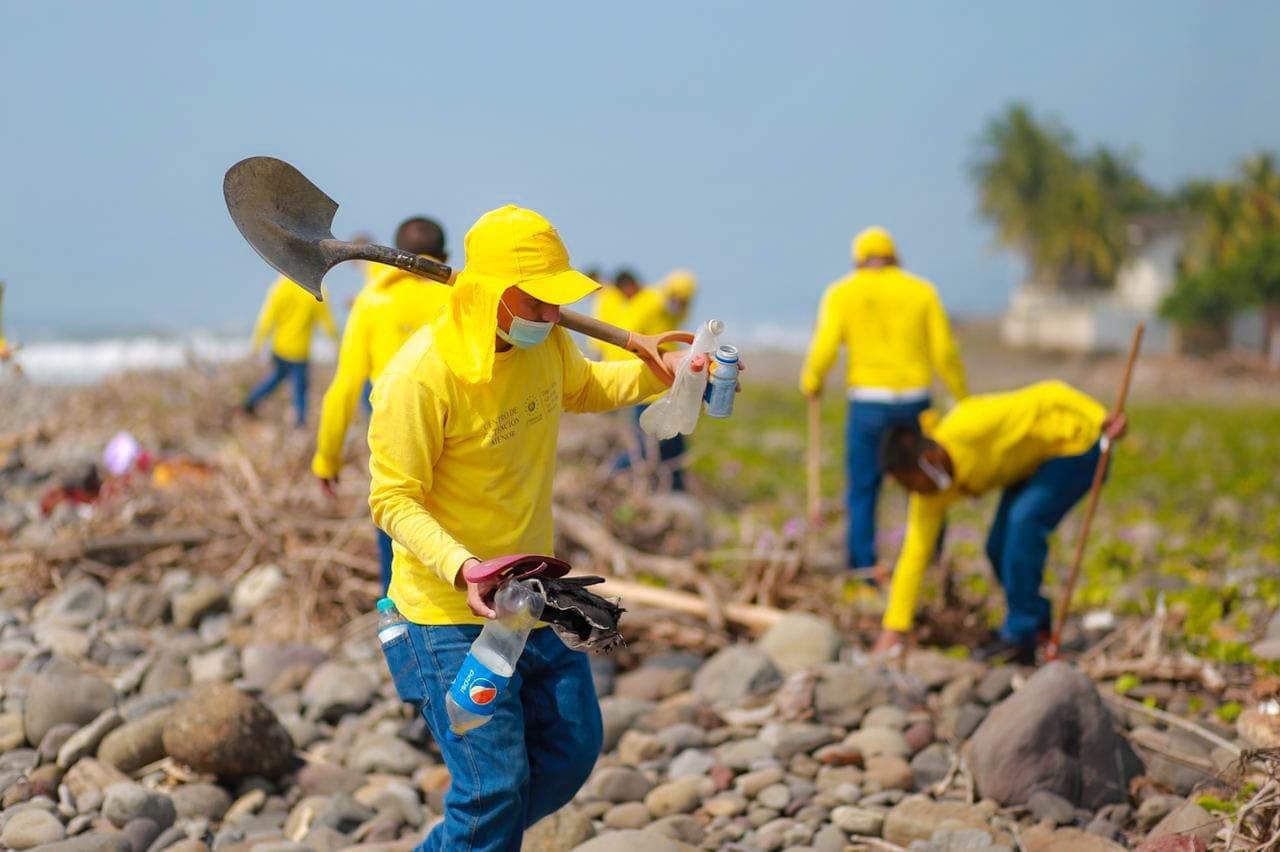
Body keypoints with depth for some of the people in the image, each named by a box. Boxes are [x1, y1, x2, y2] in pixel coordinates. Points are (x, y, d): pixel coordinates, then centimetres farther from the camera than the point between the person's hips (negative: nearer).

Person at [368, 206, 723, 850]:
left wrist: (658, 371, 5)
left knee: (572, 749, 13)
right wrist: (463, 568, -35)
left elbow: (583, 388, 22)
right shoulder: (420, 376, -23)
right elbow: (394, 501, -20)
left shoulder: (545, 342, -1)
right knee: (495, 784, -8)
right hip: (451, 610, -8)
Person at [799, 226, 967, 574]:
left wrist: (810, 383, 10)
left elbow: (825, 348, -8)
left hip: (868, 404, -1)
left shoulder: (843, 293, 3)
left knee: (862, 493, 5)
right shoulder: (921, 291, 7)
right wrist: (963, 399, 11)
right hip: (915, 401, 1)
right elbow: (944, 352, 2)